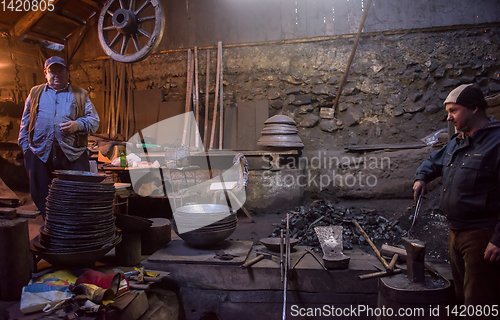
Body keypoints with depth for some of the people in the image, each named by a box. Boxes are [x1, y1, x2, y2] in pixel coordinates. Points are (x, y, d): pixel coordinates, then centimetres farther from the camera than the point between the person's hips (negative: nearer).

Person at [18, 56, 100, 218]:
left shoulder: (80, 95, 14)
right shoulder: (35, 93, 20)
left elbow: (94, 121, 8)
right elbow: (25, 123, 18)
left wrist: (78, 125, -12)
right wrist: (25, 147, 7)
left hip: (73, 155, -2)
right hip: (40, 153, 2)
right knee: (41, 196, 6)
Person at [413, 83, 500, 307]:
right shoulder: (457, 142, 13)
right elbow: (434, 161, 31)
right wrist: (422, 177, 10)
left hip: (482, 236, -9)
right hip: (456, 232, 9)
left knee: (479, 303, -1)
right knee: (461, 296, 20)